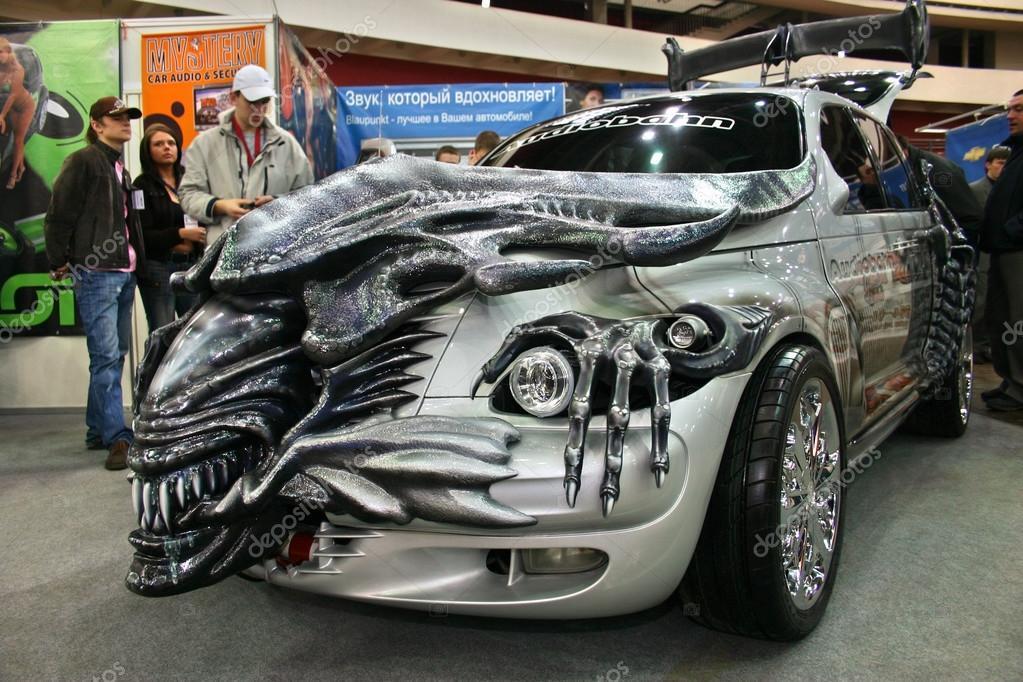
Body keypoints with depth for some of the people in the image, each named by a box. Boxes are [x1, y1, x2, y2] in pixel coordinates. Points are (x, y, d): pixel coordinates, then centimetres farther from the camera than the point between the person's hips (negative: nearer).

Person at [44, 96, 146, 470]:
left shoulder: (120, 168, 20)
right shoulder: (83, 161, -5)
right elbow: (59, 215, -8)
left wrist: (136, 263, 12)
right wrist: (60, 263, -5)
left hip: (124, 273, 8)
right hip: (96, 274, -8)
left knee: (115, 356, 11)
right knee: (106, 357, -10)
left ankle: (98, 431, 20)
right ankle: (117, 438, -8)